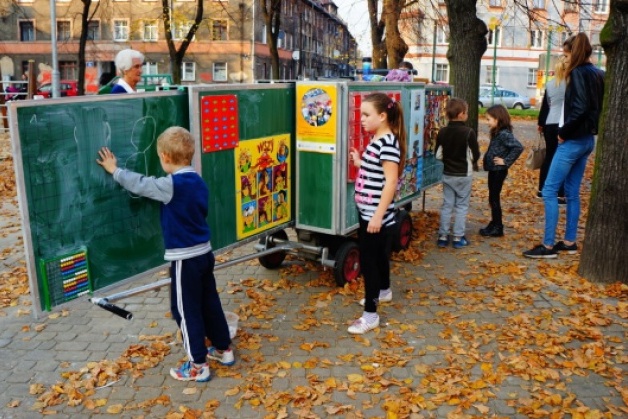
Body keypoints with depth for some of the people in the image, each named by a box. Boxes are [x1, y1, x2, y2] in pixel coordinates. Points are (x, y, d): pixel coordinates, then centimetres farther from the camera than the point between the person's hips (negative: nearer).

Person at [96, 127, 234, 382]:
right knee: (210, 303, 19)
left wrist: (114, 170, 8)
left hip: (185, 258, -8)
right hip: (204, 252, 8)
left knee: (186, 310, 4)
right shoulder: (198, 182, 4)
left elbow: (139, 184, -8)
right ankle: (223, 350, 32)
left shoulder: (172, 185, -19)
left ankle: (198, 366, 12)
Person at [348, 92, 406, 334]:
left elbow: (391, 181, -25)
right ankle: (383, 291, 46)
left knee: (368, 260, -4)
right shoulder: (376, 140, 9)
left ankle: (370, 315, 4)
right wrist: (359, 163, 6)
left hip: (376, 214, -10)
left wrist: (378, 215, -26)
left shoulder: (388, 142, -20)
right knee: (378, 254, 25)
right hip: (368, 211, 10)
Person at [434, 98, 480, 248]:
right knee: (461, 206, 7)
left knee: (447, 205, 11)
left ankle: (443, 236, 13)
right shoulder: (469, 132, -16)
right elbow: (475, 155, -10)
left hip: (447, 174, 4)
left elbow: (438, 155, 1)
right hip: (464, 175, -3)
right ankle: (458, 237, 10)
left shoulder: (442, 132, -4)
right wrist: (471, 164, 11)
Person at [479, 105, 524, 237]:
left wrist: (506, 161, -23)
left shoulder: (504, 134, -19)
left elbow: (518, 147, -28)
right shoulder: (497, 133, 10)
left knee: (494, 199, -2)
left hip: (499, 171, -9)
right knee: (492, 198, 16)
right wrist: (486, 159, 6)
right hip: (493, 170, 9)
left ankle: (497, 228, 7)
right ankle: (494, 224, 27)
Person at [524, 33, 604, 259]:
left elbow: (579, 107, -23)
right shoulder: (598, 74, 12)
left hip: (573, 140, -9)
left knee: (549, 191, -6)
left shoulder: (579, 73, -13)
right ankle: (569, 242, 19)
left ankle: (548, 246, -4)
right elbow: (597, 107, 12)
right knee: (572, 192, 13)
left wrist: (563, 132, -14)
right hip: (587, 139, 9)